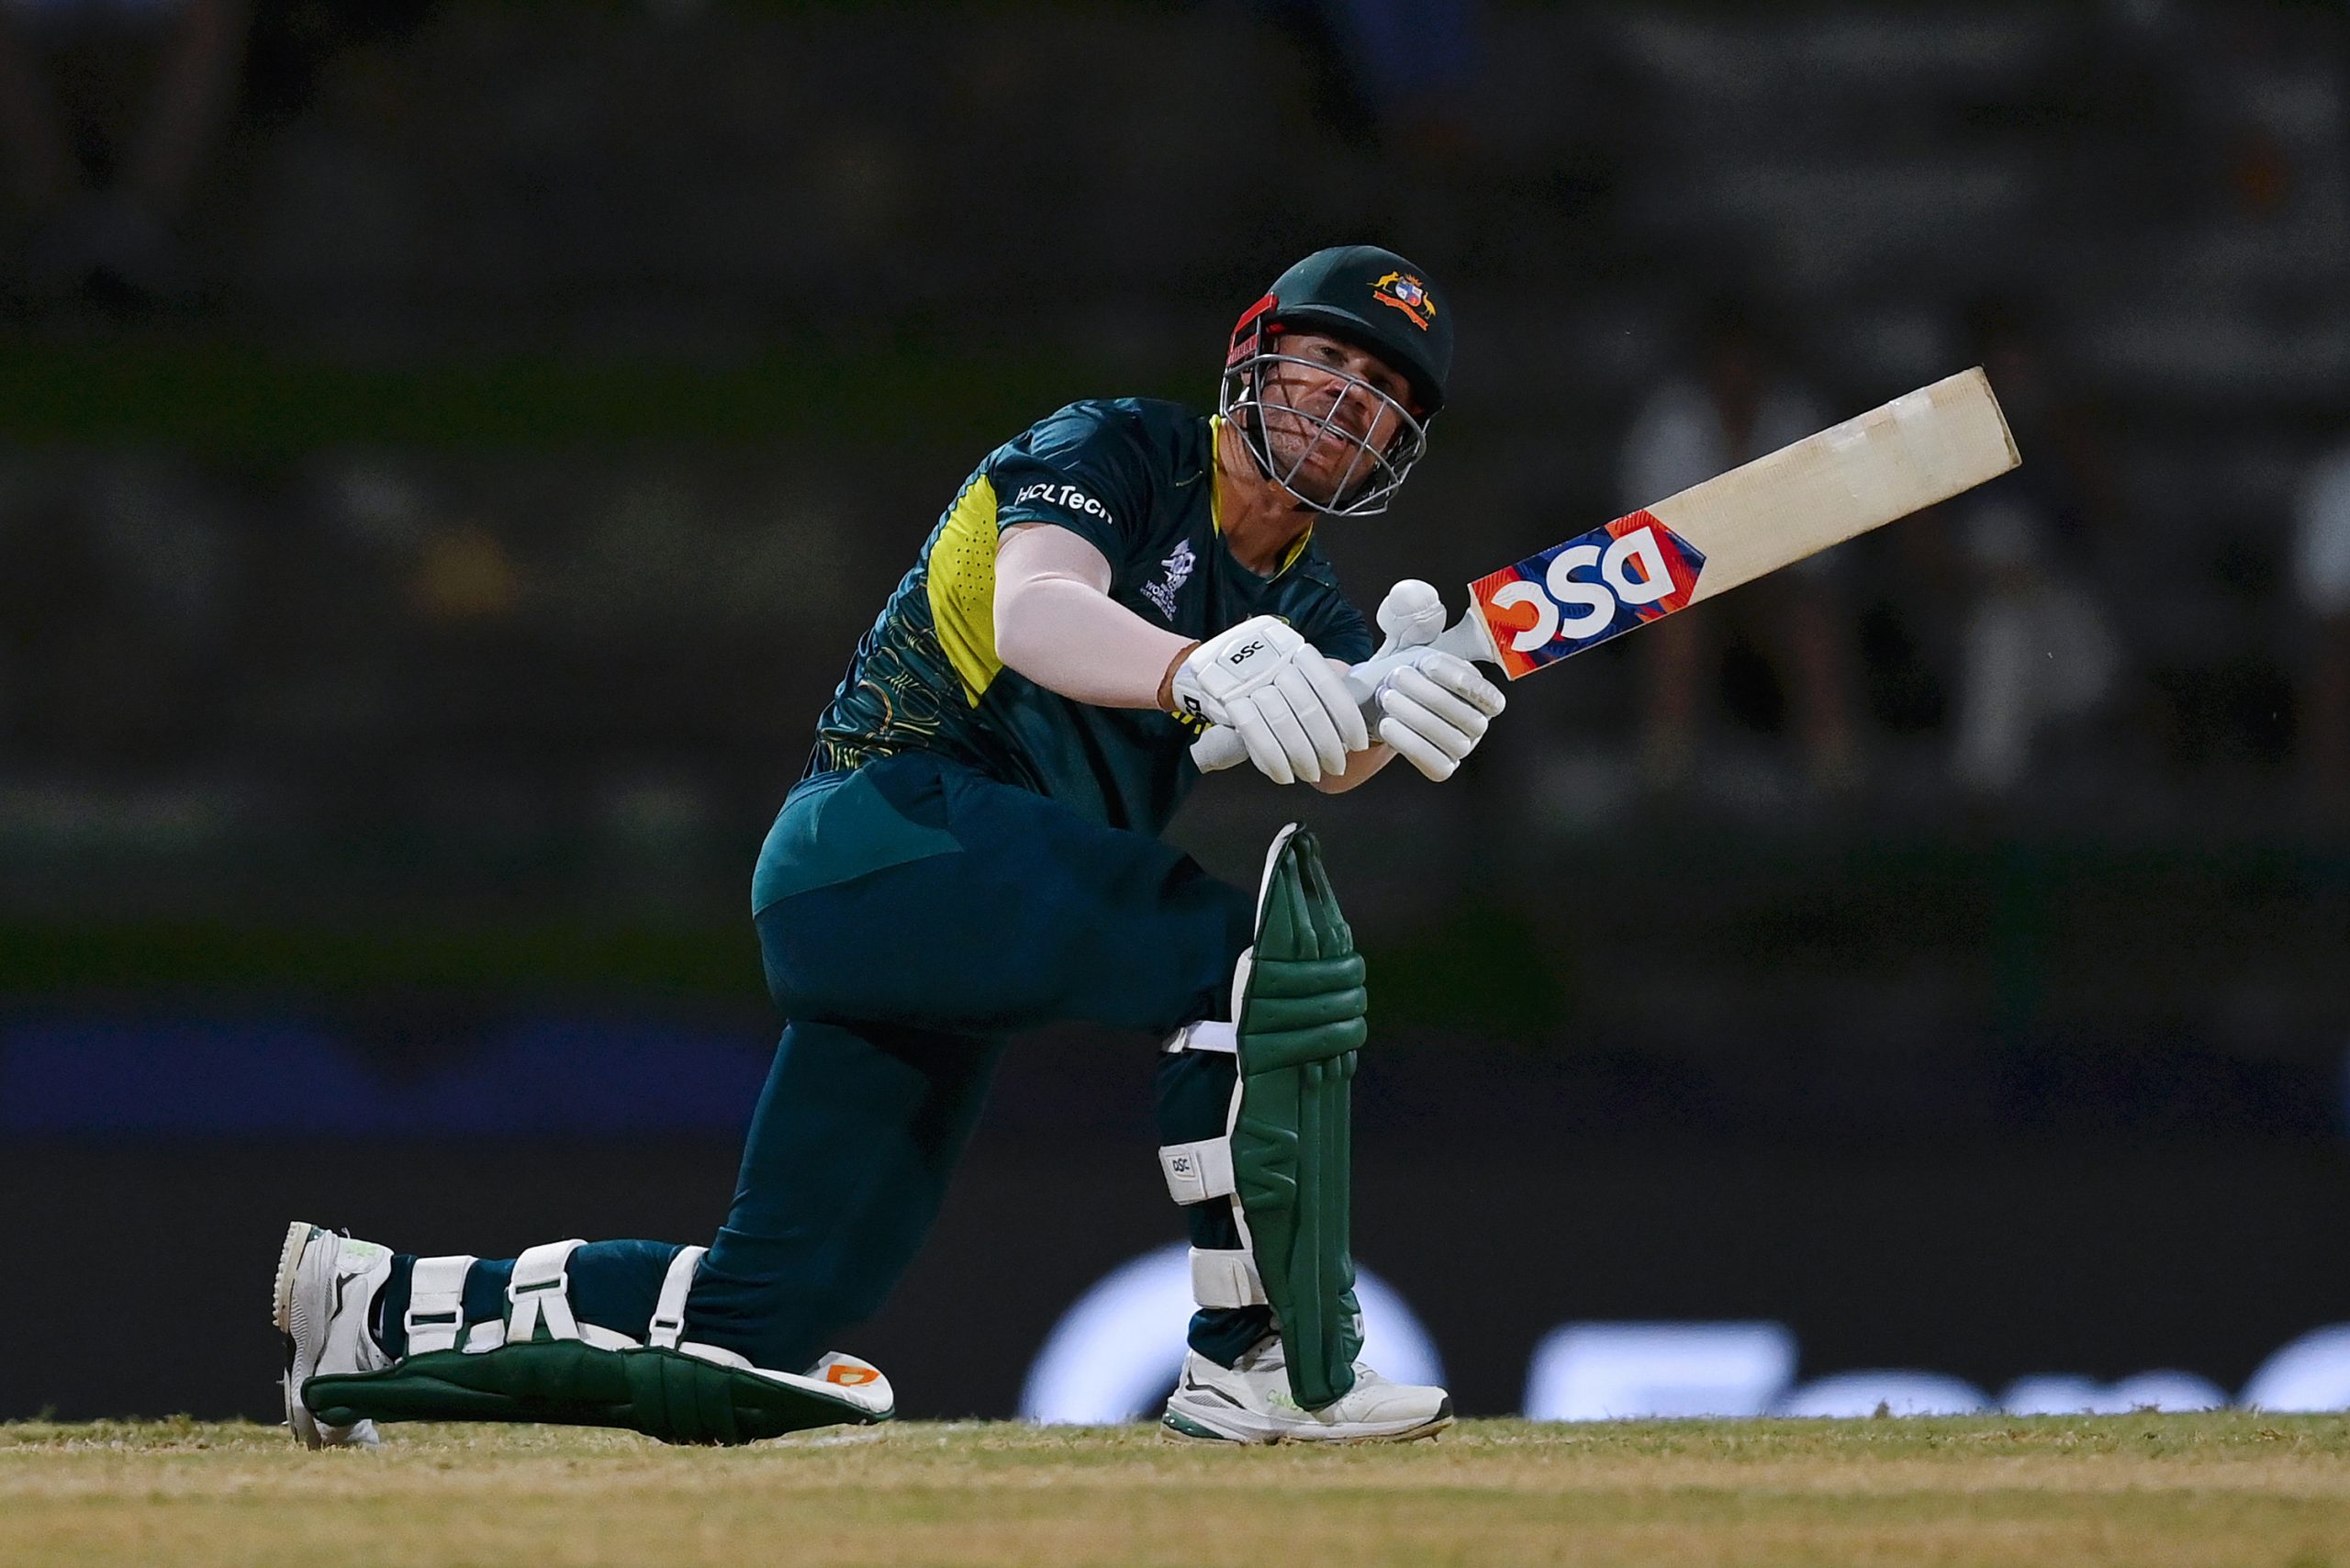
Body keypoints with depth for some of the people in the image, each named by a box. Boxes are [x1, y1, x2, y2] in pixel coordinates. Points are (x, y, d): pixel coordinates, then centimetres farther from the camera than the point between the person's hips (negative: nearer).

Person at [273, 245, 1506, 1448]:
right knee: (1260, 940, -26)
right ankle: (1257, 1365, -25)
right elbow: (1032, 614, -26)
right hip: (905, 820, -9)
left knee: (758, 1336, 6)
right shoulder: (1116, 455, -4)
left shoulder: (1300, 608, 17)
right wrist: (1199, 672, -47)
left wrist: (1397, 712, -30)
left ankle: (379, 1311, 21)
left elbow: (1328, 757, -5)